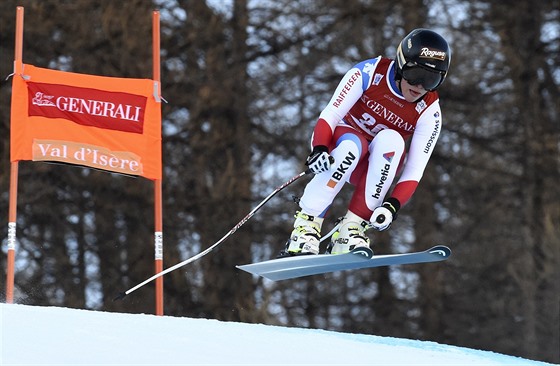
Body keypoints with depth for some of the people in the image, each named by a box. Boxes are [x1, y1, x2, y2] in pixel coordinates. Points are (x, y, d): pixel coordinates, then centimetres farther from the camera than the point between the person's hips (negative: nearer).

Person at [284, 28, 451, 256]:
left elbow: (415, 171, -18)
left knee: (390, 140, -33)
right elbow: (329, 115, -21)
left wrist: (393, 205, -36)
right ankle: (306, 225, -35)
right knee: (351, 144, -37)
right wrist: (319, 150, -41)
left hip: (375, 169, 1)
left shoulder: (428, 113, -15)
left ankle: (352, 229, -34)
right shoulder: (370, 73, -19)